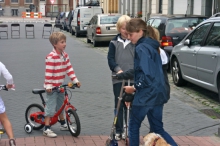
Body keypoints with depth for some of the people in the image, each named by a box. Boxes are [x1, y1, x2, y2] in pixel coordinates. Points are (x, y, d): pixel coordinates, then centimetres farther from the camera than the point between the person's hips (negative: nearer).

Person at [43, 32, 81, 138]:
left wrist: (75, 80, 1)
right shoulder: (51, 57, -21)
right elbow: (48, 72, -22)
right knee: (50, 107, -6)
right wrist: (48, 86, -23)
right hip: (52, 87, -8)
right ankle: (46, 129, -2)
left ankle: (63, 124, 36)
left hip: (60, 85, 8)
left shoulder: (65, 55, 4)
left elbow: (69, 68, 6)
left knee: (60, 106, 21)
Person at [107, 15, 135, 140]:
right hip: (118, 78, 1)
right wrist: (118, 69, -17)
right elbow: (110, 59, -1)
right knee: (119, 104, 6)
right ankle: (118, 130, 15)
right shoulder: (114, 42, 4)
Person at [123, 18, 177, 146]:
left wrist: (134, 88, -11)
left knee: (134, 125, 11)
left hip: (146, 95, -9)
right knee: (158, 128, 14)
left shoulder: (141, 48, -15)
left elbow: (147, 75, -24)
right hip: (158, 93, 9)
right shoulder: (151, 46, 14)